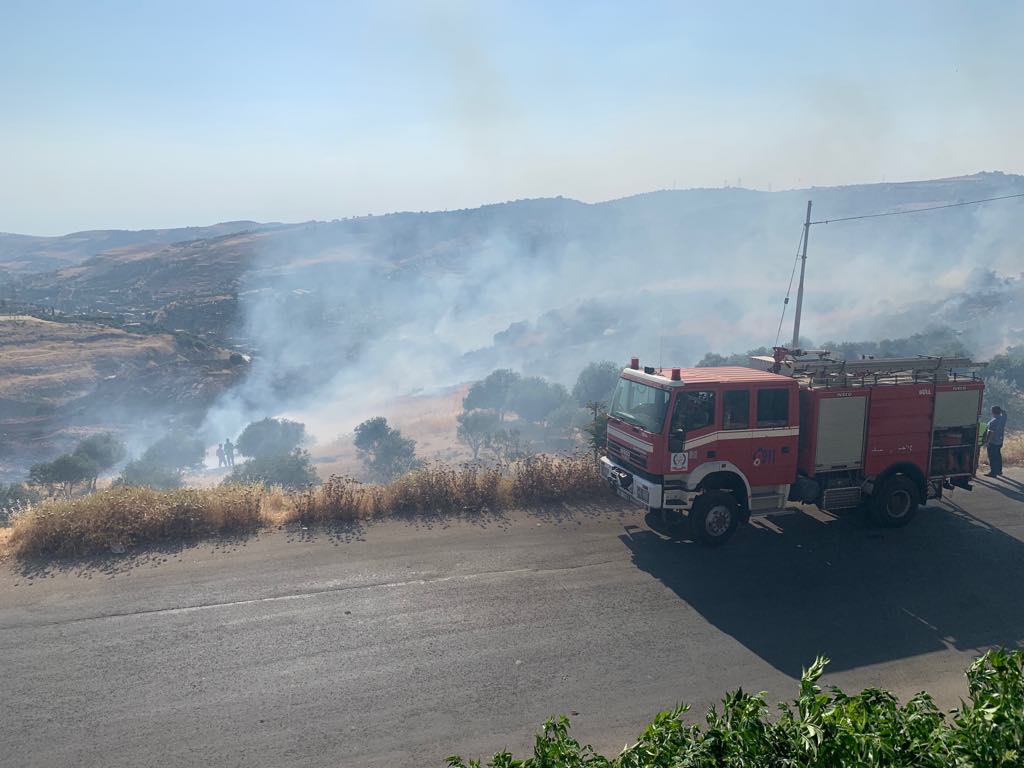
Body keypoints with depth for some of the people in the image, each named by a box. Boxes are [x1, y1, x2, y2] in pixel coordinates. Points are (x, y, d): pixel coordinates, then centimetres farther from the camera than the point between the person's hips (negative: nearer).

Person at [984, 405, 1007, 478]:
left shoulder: (993, 421, -25)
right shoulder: (1003, 418, -2)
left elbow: (990, 433, -24)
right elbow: (1004, 412, 23)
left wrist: (987, 442, -19)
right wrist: (999, 409, 10)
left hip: (993, 442, -9)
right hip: (1000, 441, 9)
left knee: (992, 457, -1)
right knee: (998, 456, 21)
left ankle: (993, 472, 3)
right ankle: (999, 470, 32)